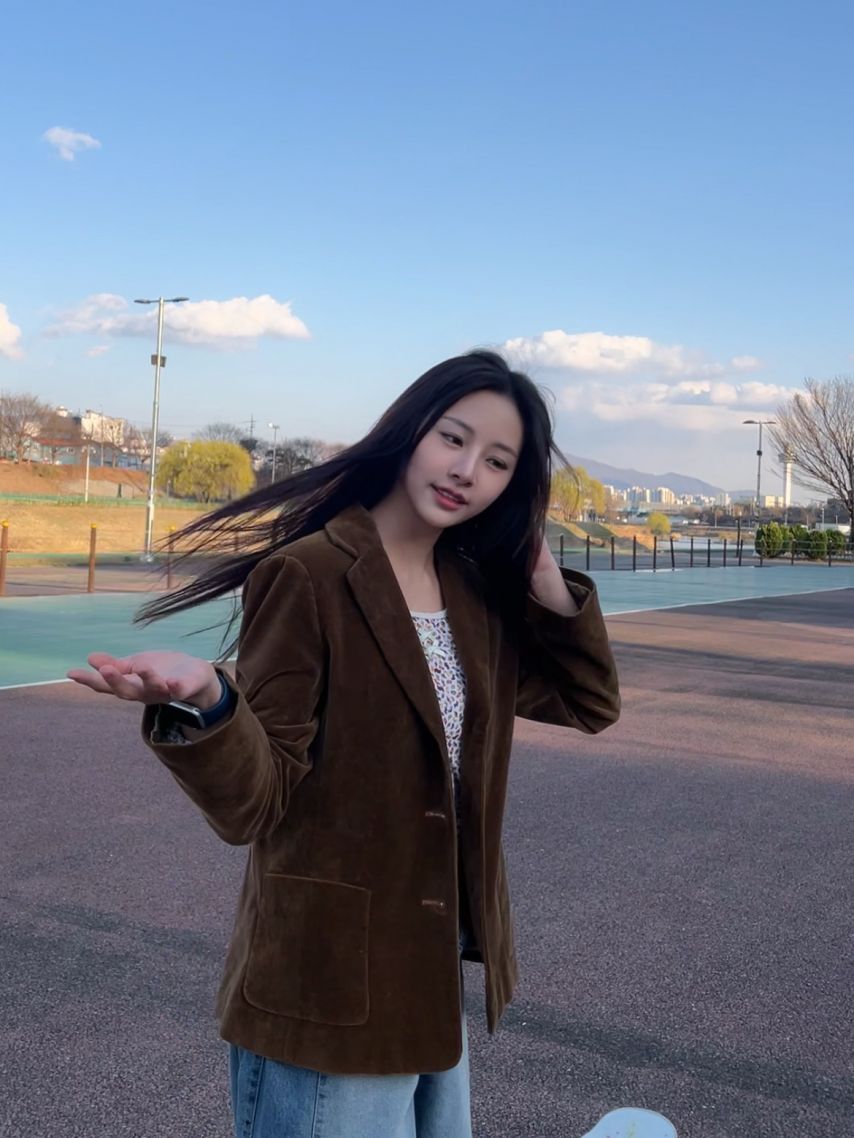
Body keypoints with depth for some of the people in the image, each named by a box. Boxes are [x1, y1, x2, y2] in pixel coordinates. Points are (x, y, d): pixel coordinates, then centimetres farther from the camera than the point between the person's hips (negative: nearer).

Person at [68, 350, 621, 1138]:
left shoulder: (478, 592, 4)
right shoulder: (307, 575, -18)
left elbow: (590, 704, 12)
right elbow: (256, 803, -20)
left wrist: (556, 592, -4)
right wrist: (205, 701, -41)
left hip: (436, 974, 8)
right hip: (332, 985, -7)